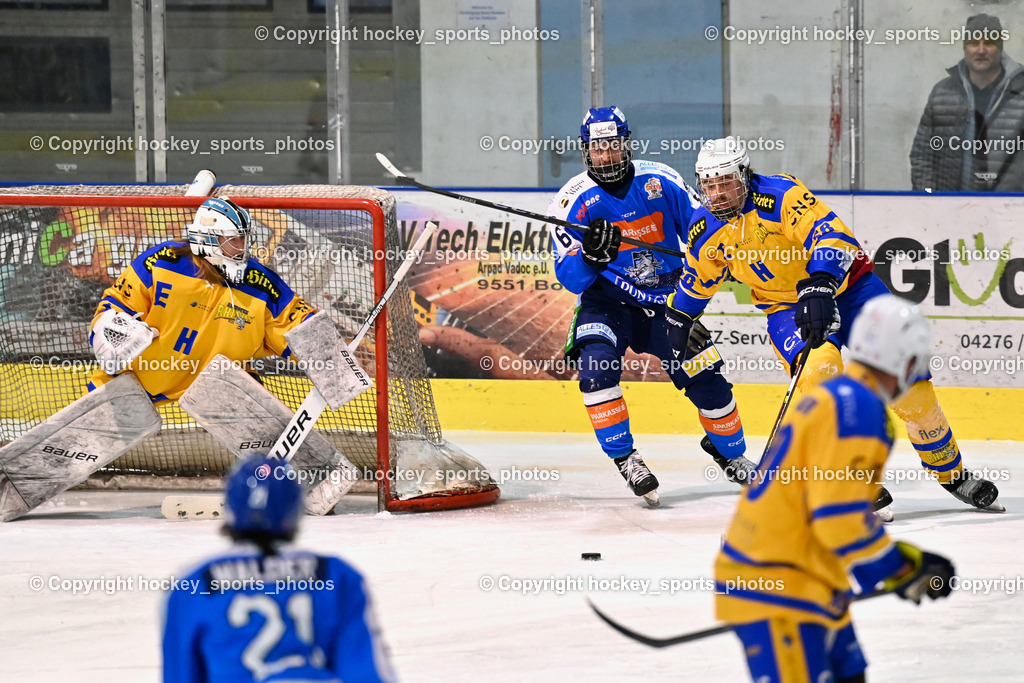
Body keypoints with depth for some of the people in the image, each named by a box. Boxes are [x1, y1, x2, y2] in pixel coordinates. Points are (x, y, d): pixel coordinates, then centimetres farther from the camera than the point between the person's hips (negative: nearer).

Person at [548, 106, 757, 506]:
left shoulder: (661, 182, -7)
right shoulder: (574, 200, -12)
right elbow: (569, 278, -16)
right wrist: (591, 255, -37)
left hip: (665, 299, 2)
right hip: (606, 301, -2)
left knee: (708, 380, -1)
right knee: (596, 364, -29)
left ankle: (730, 454, 26)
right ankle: (623, 457, -15)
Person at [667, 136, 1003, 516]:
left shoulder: (780, 194, -25)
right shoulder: (705, 232, -7)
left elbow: (830, 233, -37)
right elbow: (698, 279, 15)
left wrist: (819, 286, -50)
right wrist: (678, 321, 23)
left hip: (845, 285, -3)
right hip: (786, 306, 3)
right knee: (820, 370, -29)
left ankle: (951, 473, 20)